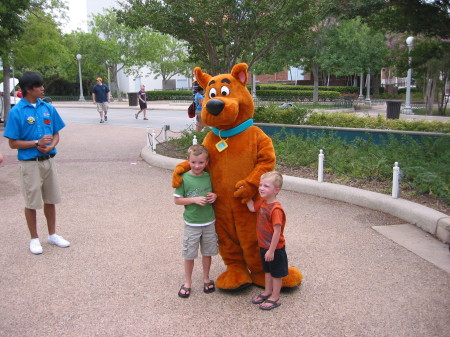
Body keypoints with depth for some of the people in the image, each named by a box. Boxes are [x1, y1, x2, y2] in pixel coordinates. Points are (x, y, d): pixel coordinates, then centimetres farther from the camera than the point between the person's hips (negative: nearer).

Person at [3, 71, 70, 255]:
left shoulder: (48, 108, 1)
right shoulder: (16, 112, -11)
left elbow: (56, 135, 7)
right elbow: (13, 143, -9)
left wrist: (50, 146, -13)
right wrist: (37, 143, -20)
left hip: (48, 161, 4)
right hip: (30, 163, -4)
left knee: (51, 200, 14)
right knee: (32, 202, 8)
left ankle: (52, 235, 30)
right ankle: (34, 238, 24)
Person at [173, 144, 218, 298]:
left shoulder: (209, 177, -1)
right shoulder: (184, 178, -11)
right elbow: (177, 200, -7)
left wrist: (214, 196, -10)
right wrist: (194, 200, -19)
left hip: (209, 222, 3)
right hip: (192, 224, -3)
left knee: (207, 252, 15)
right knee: (189, 254, 8)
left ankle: (206, 278, 35)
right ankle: (187, 282, 26)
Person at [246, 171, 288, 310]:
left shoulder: (276, 209, -28)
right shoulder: (262, 202, -3)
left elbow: (277, 232, -27)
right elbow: (252, 208, 16)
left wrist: (271, 251, -23)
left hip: (275, 248, -8)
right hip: (263, 245, 8)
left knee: (276, 273, 10)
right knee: (267, 270, 24)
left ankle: (275, 298, 24)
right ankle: (267, 292, 41)